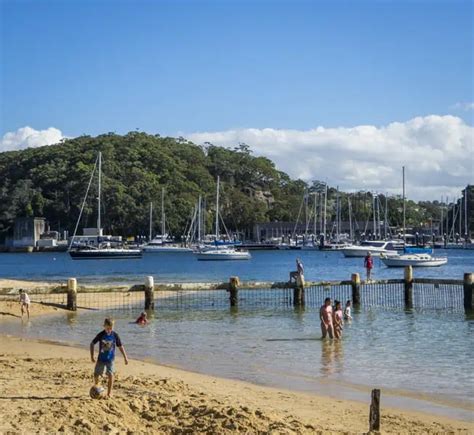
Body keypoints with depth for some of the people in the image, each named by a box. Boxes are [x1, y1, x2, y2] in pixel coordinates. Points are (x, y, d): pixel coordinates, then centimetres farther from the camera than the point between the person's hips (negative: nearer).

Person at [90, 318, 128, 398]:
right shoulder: (101, 335, -10)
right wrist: (92, 356, -3)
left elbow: (120, 346, 1)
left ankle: (109, 393, -3)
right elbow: (92, 344, 0)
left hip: (110, 359, -1)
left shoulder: (115, 335, -8)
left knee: (110, 375, -13)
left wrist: (125, 357, 2)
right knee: (96, 374, 8)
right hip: (101, 359, 1)